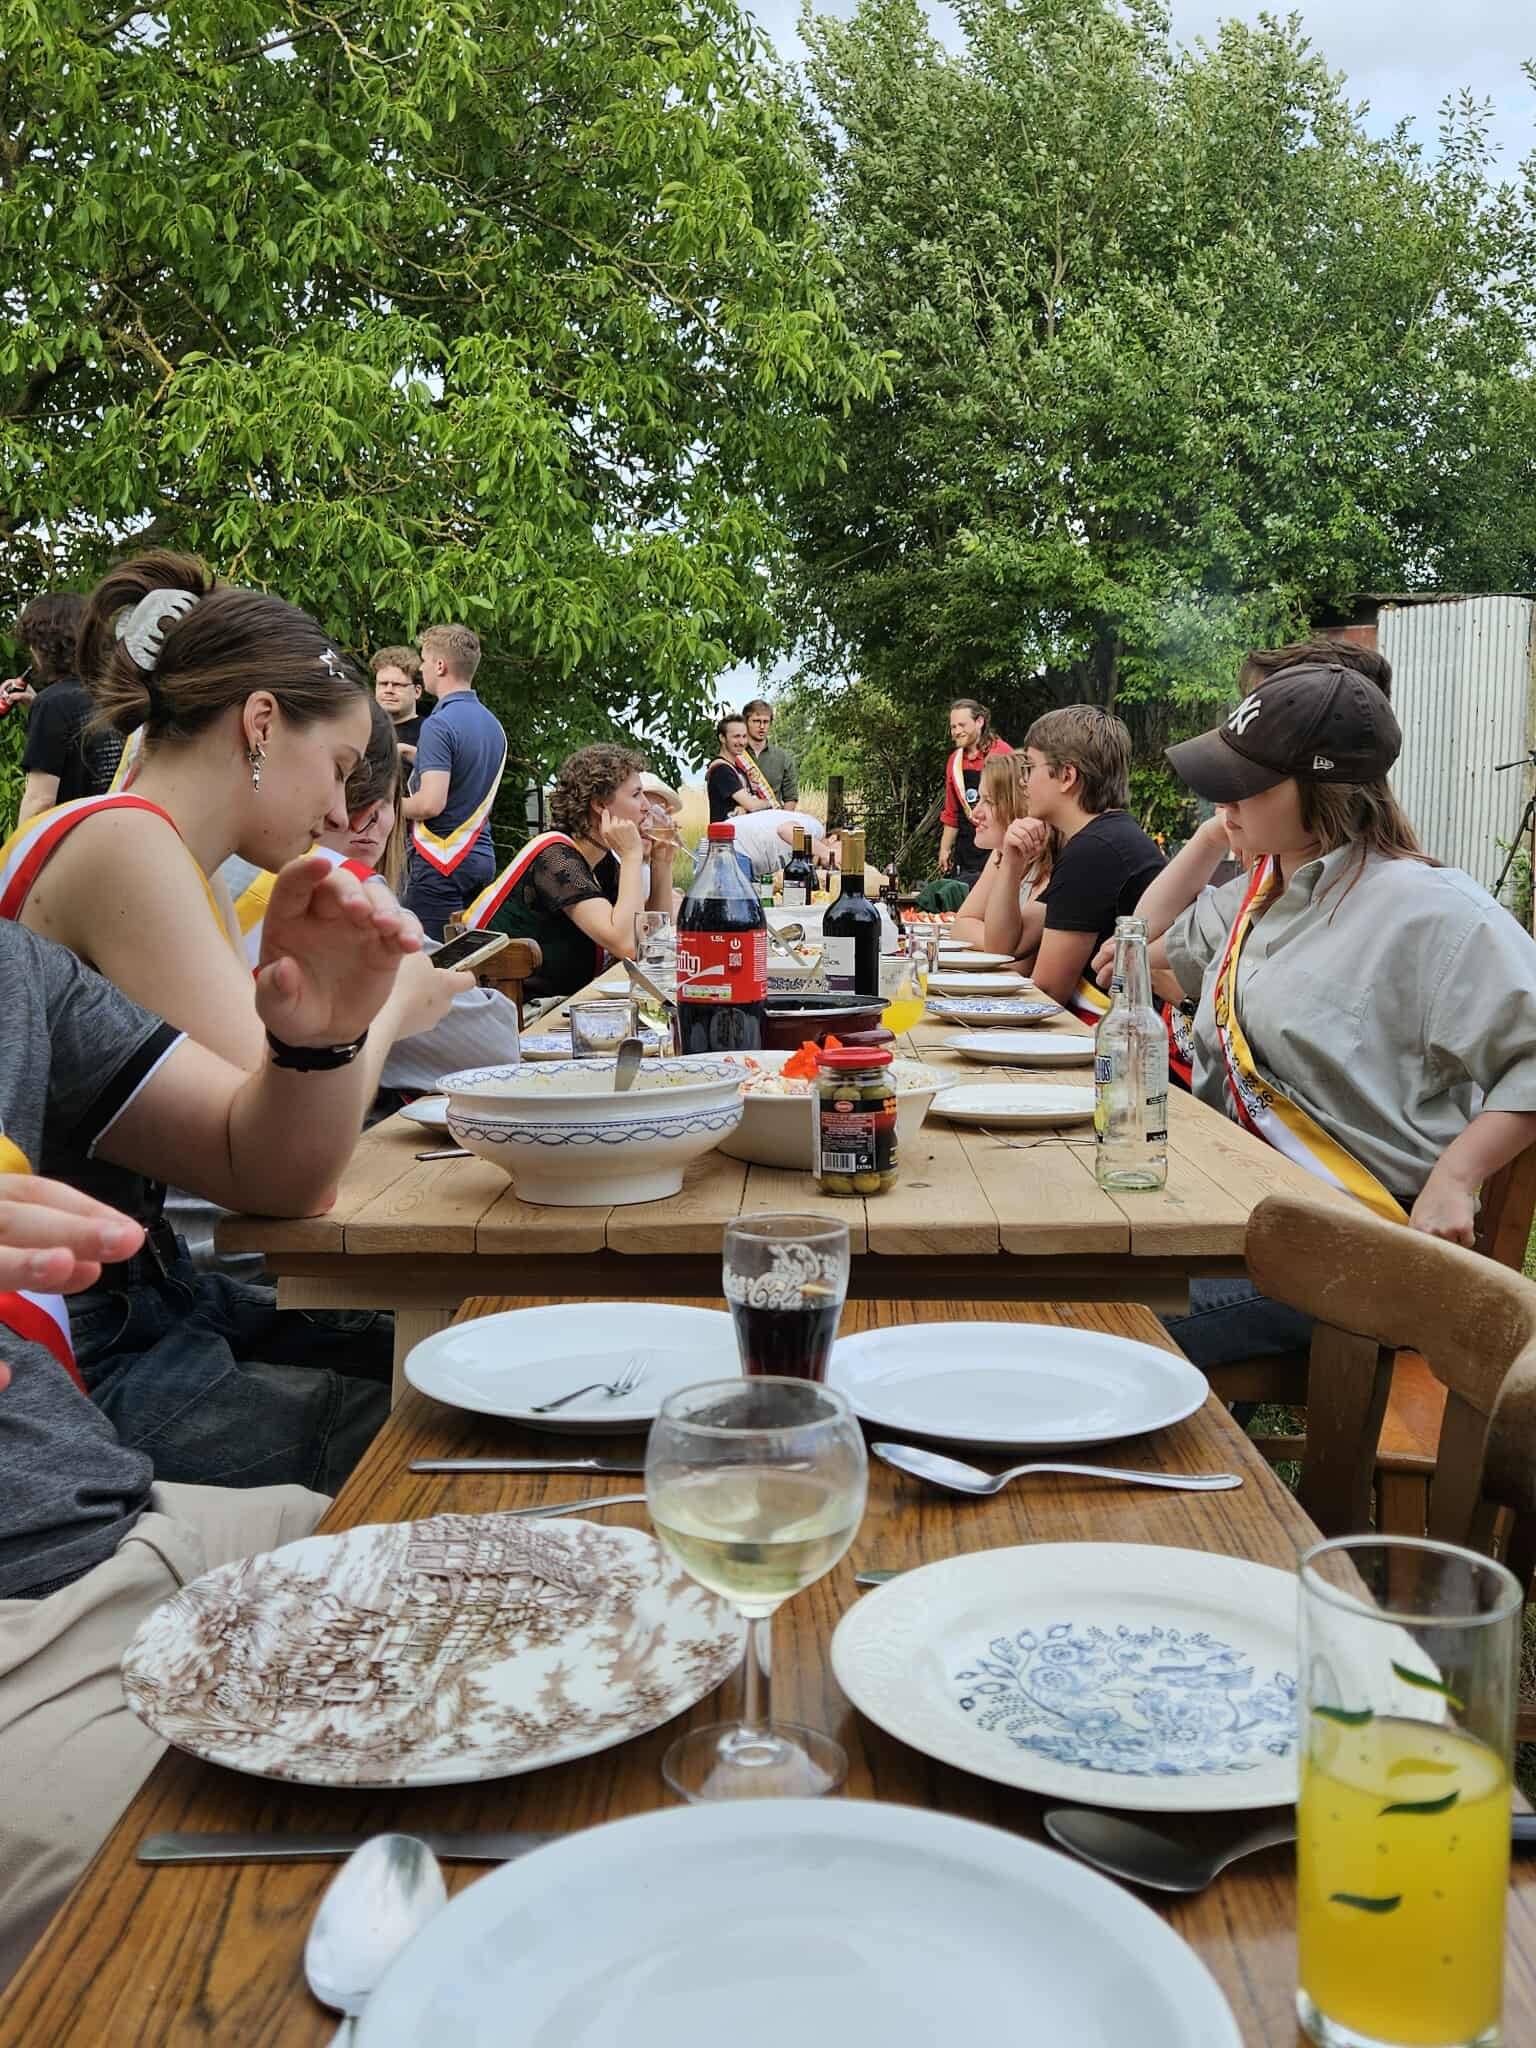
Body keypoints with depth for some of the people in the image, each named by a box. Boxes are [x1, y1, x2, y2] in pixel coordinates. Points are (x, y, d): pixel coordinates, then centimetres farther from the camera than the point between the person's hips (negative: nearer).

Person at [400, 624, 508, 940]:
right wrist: (417, 756, 27)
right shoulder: (493, 724, 11)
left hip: (441, 859, -8)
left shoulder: (440, 725, -15)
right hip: (482, 857, 9)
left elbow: (431, 803, -23)